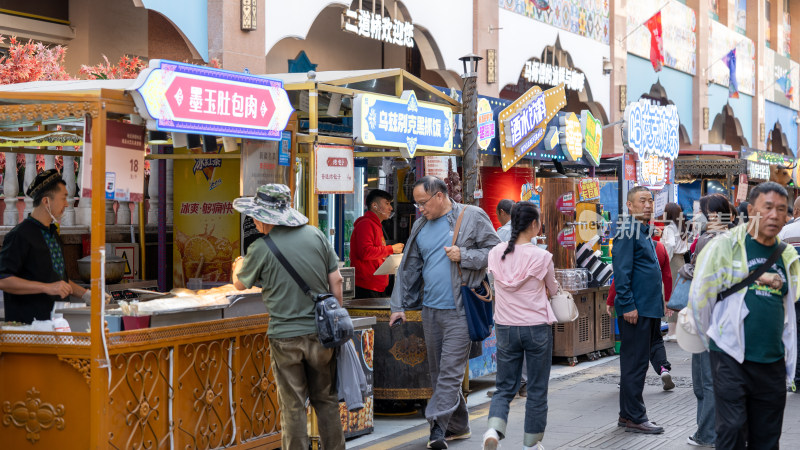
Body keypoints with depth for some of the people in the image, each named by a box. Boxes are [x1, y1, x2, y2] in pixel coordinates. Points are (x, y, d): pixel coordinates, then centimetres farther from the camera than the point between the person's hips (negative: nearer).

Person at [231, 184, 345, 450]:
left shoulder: (261, 249, -11)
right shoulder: (315, 235, -2)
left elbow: (240, 284, 7)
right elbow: (336, 281, 3)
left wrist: (238, 266, 29)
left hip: (285, 336, -3)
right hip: (320, 333, 4)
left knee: (292, 407, 7)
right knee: (326, 400, 16)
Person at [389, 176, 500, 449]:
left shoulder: (472, 217, -3)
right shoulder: (421, 226, 14)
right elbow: (409, 269, 18)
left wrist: (464, 255, -15)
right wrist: (399, 306, 15)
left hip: (459, 311, -7)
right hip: (430, 310, 7)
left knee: (450, 372, -11)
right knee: (438, 372, 11)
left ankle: (438, 428, -13)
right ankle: (458, 426, 22)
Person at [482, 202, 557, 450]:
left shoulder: (495, 254, -3)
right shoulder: (542, 257, -13)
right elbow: (553, 289, 5)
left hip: (505, 328, 3)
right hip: (536, 329, -3)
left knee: (505, 388, 11)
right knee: (537, 390, 12)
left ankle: (494, 428, -14)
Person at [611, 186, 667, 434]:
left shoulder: (643, 231, 18)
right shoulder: (627, 231, -12)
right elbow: (622, 272, -18)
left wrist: (658, 302, 21)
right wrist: (628, 305, -22)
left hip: (648, 308, 10)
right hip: (635, 310, -10)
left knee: (635, 361, 14)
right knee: (635, 362, -5)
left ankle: (627, 414, 21)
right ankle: (635, 418, -1)